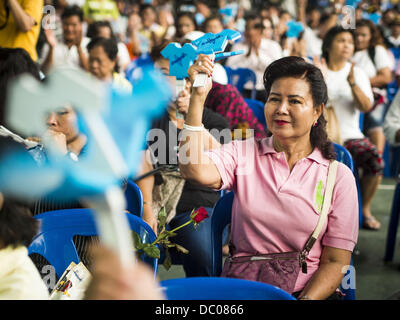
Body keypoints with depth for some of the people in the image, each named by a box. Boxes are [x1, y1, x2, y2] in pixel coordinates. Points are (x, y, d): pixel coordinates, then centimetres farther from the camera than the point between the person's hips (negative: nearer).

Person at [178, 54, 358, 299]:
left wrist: (306, 299, -17)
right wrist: (198, 96, -19)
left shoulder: (339, 176, 2)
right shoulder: (243, 153, 6)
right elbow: (194, 171, -16)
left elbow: (335, 262, 0)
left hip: (307, 292, 0)